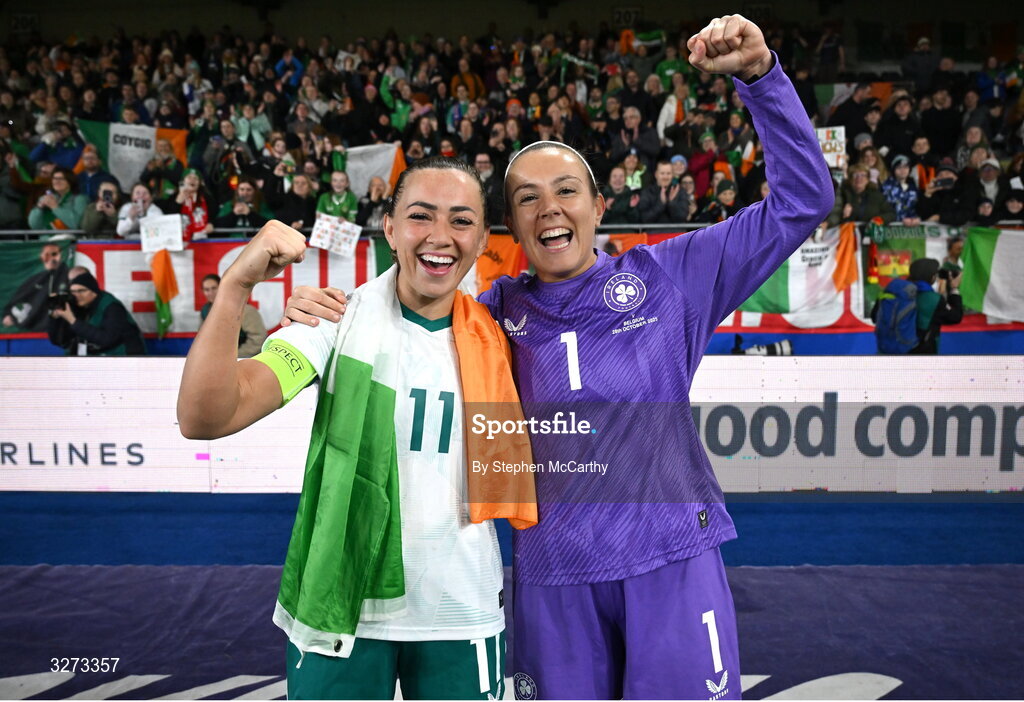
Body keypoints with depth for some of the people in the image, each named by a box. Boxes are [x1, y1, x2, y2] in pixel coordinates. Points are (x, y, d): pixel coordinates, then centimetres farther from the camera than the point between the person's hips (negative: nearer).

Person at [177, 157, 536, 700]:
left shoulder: (494, 340, -2)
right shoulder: (340, 318, -10)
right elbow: (205, 419, -22)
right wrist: (236, 285, -33)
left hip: (463, 613, 3)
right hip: (341, 610, -2)